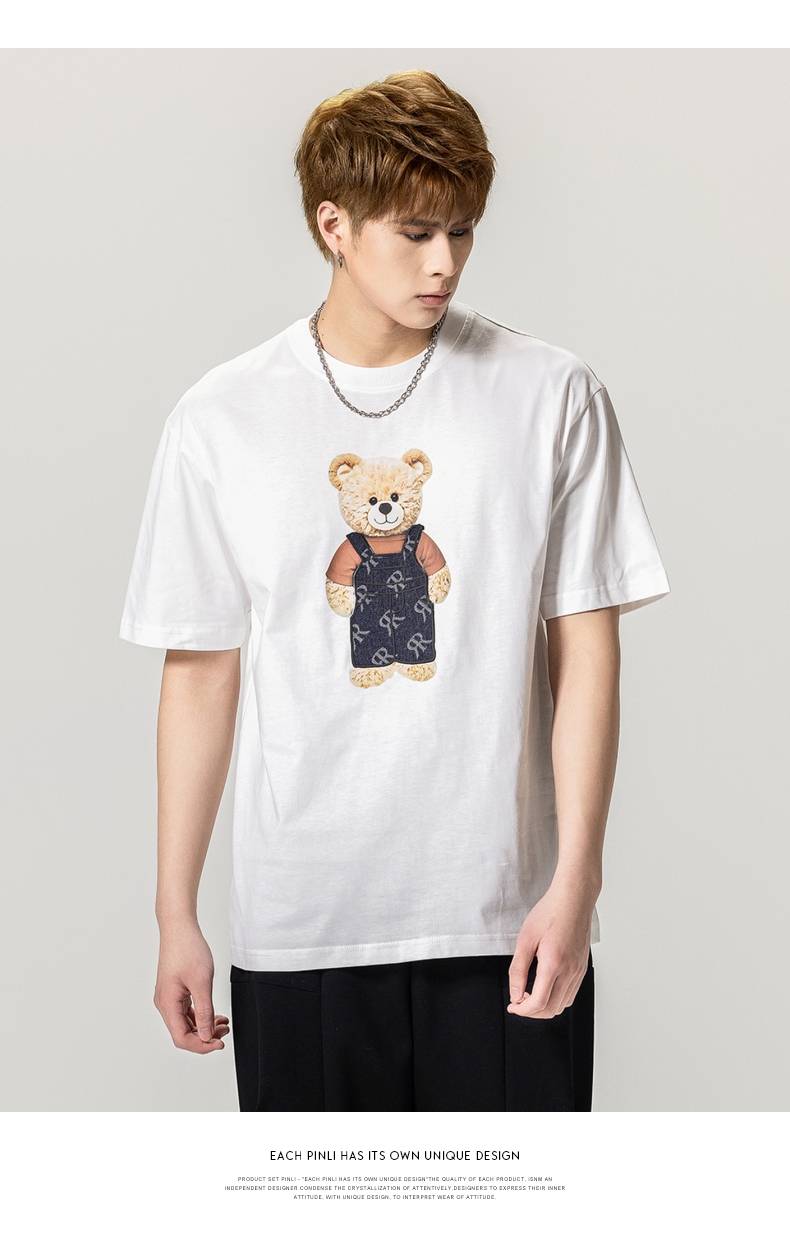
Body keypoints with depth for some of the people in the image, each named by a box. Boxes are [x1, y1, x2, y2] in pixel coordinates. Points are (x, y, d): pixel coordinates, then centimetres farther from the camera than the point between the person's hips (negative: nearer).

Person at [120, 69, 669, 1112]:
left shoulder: (552, 396, -1)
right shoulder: (221, 420, 1)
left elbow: (586, 647, -1)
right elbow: (201, 674, 4)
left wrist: (575, 880, -7)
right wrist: (175, 913, 5)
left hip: (507, 917, 0)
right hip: (298, 926, 1)